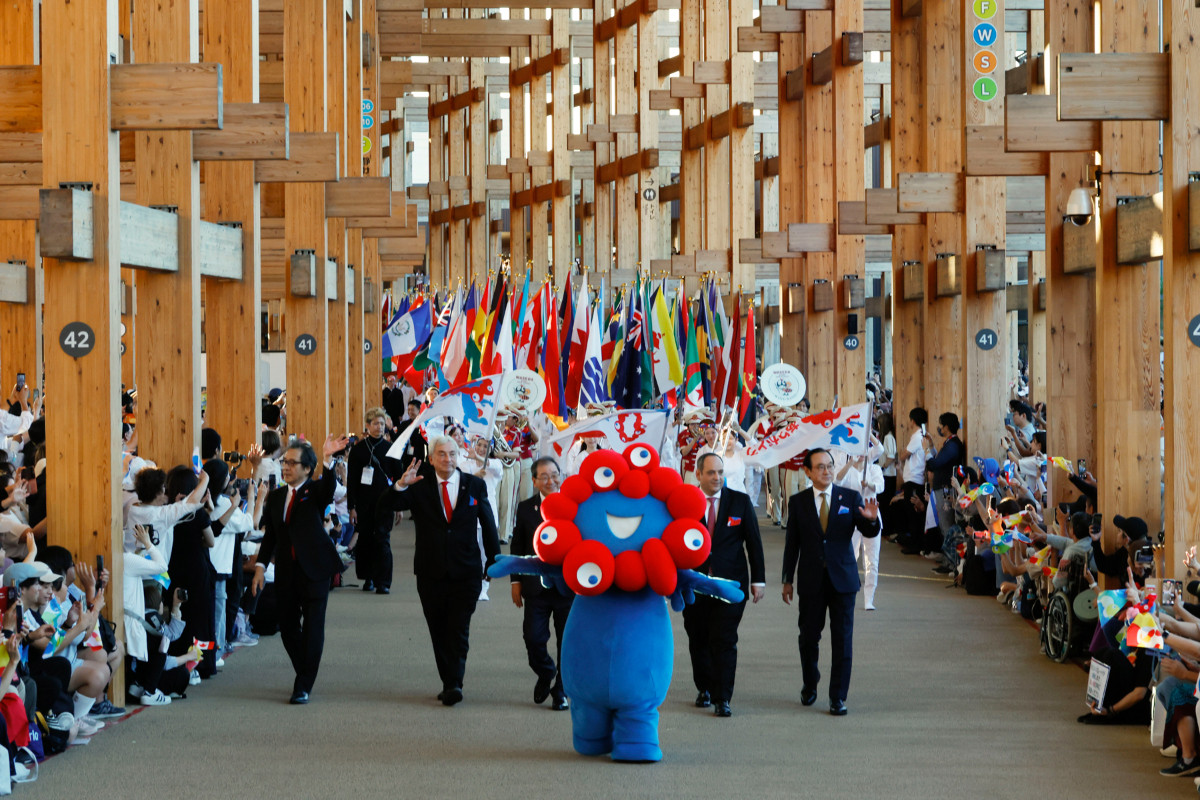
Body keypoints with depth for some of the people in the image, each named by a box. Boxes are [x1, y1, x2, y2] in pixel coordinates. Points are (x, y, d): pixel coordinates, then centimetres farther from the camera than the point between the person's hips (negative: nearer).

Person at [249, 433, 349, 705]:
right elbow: (269, 535, 12)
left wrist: (328, 460, -43)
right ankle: (305, 675, 27)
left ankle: (303, 686, -1)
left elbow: (329, 488, -27)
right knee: (287, 627, 8)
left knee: (312, 628, -6)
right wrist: (260, 566, 2)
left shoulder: (315, 491, -2)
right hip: (287, 571, 5)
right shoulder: (276, 497, 12)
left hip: (314, 569, -5)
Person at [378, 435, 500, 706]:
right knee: (439, 632, 7)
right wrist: (401, 485, -25)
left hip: (465, 573, -1)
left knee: (458, 631, -8)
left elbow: (488, 524, 10)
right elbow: (384, 507, -7)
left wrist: (494, 561, 10)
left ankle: (454, 684, -9)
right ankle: (449, 683, 16)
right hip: (431, 573, 1)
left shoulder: (475, 486, 4)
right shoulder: (420, 488, 1)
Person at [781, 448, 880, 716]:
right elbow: (792, 543, 6)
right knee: (808, 637, 9)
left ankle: (838, 697, 2)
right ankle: (810, 684, 33)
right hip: (811, 580, 1)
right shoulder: (798, 502, 3)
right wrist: (788, 580, 6)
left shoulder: (850, 498, 1)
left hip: (842, 578, -1)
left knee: (842, 640, -2)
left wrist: (871, 519, -29)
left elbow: (869, 533, -5)